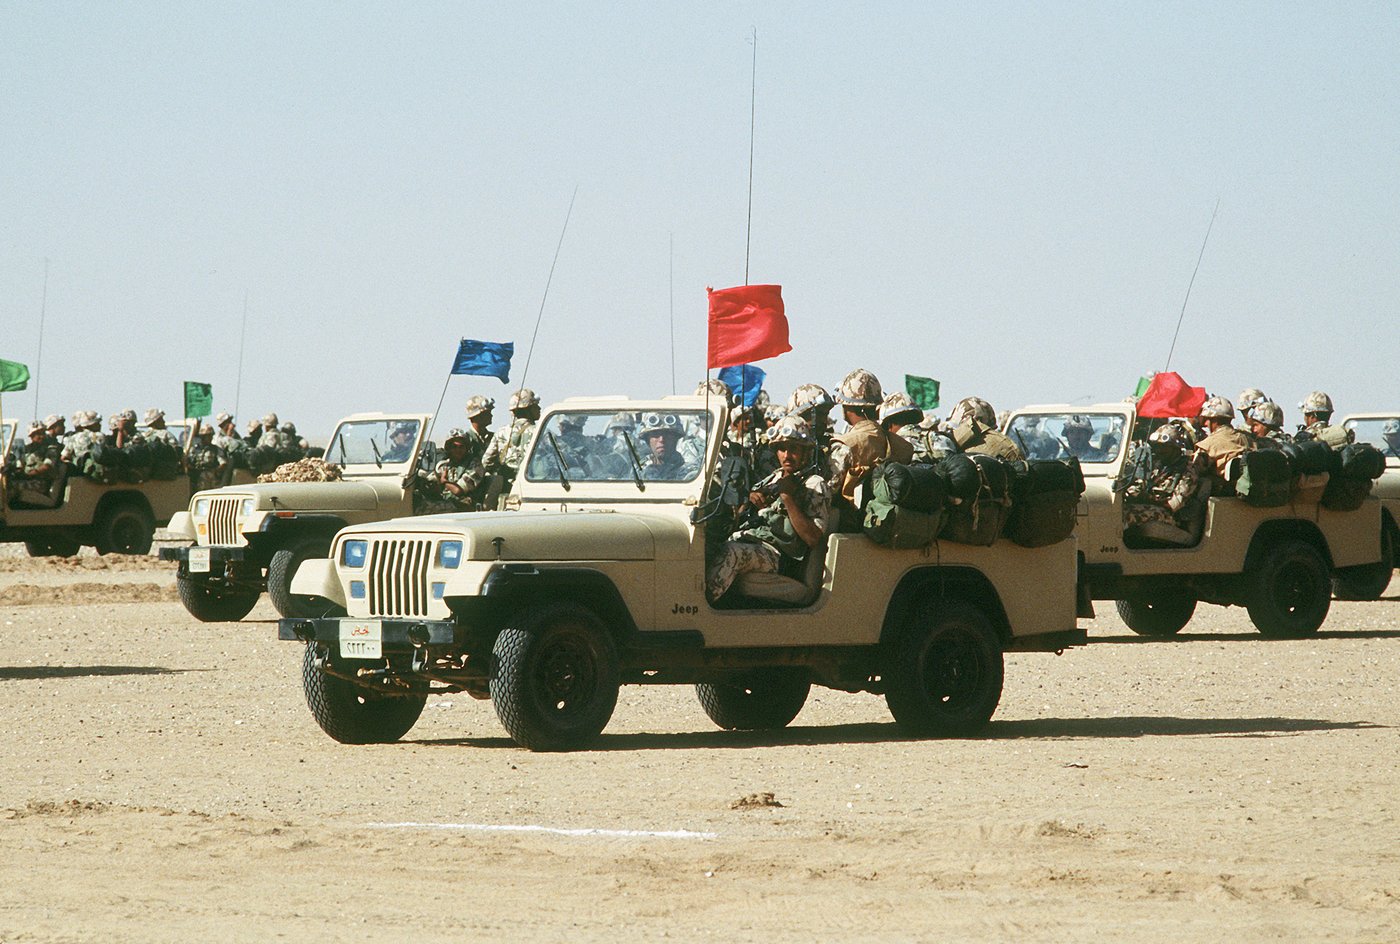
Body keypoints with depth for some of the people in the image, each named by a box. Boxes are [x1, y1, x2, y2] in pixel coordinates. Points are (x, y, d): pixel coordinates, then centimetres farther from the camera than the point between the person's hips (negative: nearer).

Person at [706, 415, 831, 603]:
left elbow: (813, 539, -10)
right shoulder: (774, 478, 25)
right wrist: (752, 498, 4)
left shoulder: (815, 486, 2)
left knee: (732, 552, -36)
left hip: (776, 554, -7)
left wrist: (788, 497, -10)